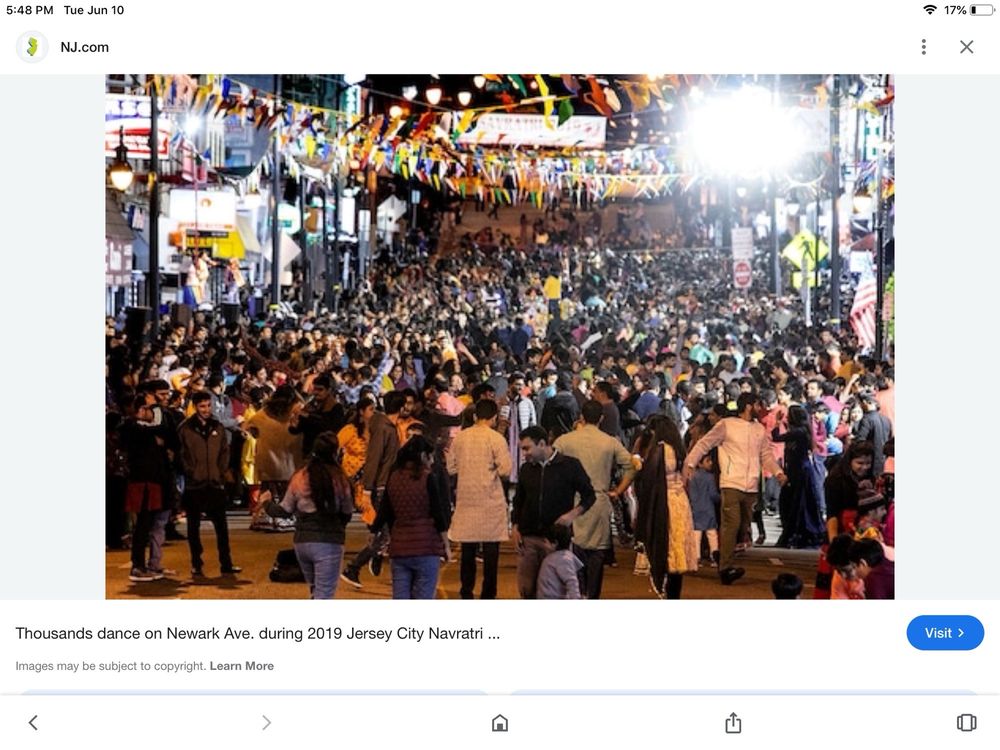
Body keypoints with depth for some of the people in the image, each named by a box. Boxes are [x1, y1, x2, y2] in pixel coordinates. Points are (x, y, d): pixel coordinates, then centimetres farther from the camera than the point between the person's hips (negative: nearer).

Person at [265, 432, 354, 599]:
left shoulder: (299, 478, 0)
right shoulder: (339, 479, -10)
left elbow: (285, 510, 8)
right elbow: (347, 512, -1)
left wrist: (268, 503, 29)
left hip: (302, 542, 5)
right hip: (329, 543, -4)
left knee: (315, 591, 23)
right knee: (324, 595, -3)